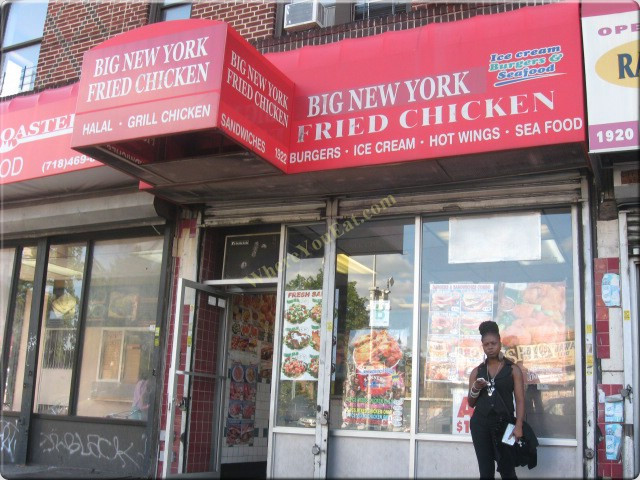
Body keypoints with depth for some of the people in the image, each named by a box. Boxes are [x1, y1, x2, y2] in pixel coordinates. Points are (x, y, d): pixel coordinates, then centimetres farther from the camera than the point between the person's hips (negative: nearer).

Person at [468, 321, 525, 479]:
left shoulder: (513, 369, 4)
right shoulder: (477, 371, 11)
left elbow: (520, 400, -2)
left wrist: (518, 426, -16)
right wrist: (476, 388, -7)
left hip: (504, 424, -2)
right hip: (480, 425, 2)